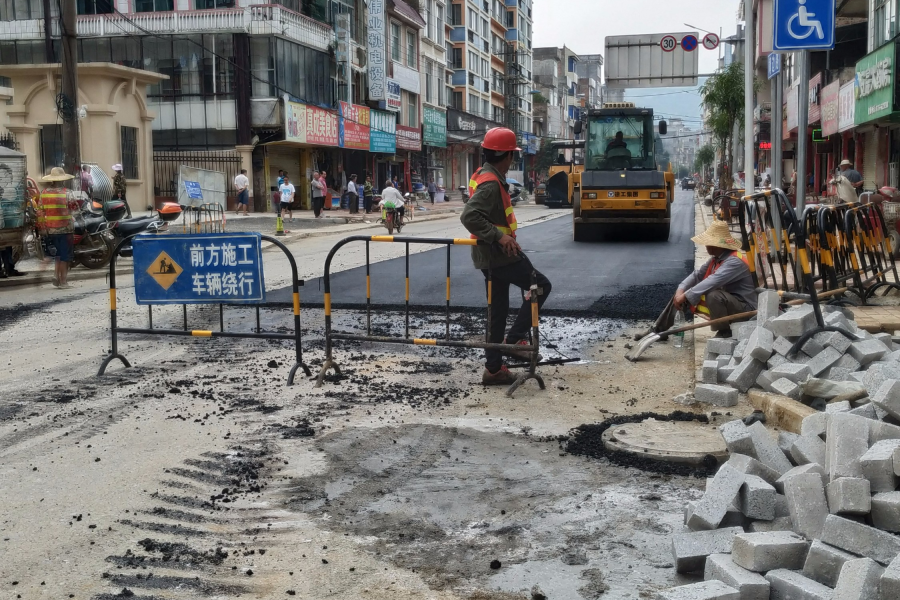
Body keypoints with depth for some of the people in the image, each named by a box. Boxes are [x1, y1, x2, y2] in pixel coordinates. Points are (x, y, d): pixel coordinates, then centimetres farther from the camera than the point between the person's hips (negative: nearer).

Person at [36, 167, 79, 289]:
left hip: (50, 229, 5)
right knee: (65, 256, 3)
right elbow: (74, 207, -8)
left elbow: (40, 212, 3)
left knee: (59, 254, 19)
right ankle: (63, 282, 4)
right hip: (65, 228, -4)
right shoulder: (66, 193, -11)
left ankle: (58, 277, 10)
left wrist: (41, 229, 7)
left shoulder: (44, 193, 2)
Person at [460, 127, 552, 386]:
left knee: (497, 310, 12)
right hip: (500, 254, -10)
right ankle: (514, 339, 4)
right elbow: (469, 216, -31)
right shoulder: (491, 183, -20)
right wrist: (499, 236, -31)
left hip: (490, 255, 10)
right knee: (541, 286, 4)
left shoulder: (483, 176, 11)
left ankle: (493, 368, 16)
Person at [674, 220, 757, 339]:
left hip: (745, 308, -10)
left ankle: (724, 333, -16)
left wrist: (686, 296, -33)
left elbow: (713, 281, -34)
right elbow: (698, 274, 5)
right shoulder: (716, 259, 6)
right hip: (727, 301, 10)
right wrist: (680, 290, -14)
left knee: (713, 295, -34)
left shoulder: (734, 261, -24)